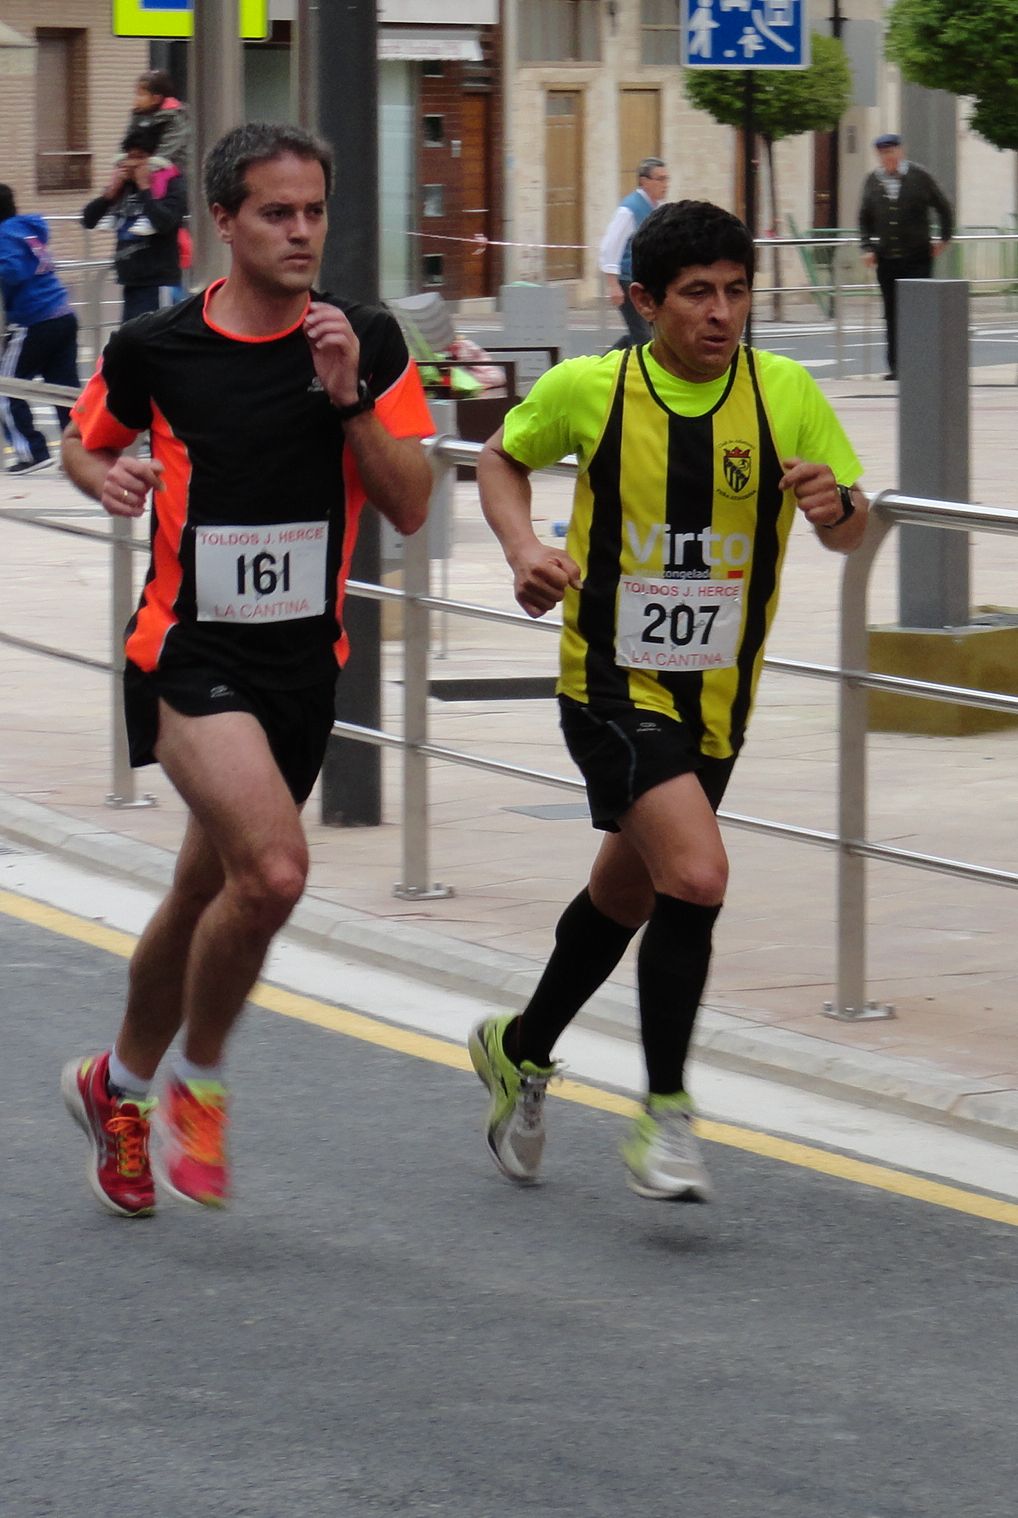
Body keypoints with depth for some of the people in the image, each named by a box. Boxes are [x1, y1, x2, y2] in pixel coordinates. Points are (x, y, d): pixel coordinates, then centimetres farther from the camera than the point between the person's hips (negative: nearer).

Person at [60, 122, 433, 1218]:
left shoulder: (368, 344, -1)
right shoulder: (153, 350, -6)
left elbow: (411, 507, -5)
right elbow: (85, 440, 14)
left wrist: (349, 396, -17)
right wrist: (107, 477, -9)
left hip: (304, 662, 4)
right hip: (190, 650, -4)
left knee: (207, 895, 16)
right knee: (272, 869, -24)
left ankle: (119, 1085, 41)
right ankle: (198, 1084, -1)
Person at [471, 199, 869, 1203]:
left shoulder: (786, 394, -6)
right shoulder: (585, 390, -9)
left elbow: (851, 534, 0)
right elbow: (503, 460, 10)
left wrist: (835, 504, -24)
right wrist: (523, 550, -8)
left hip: (716, 698, 4)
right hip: (612, 683, -4)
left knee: (625, 896, 20)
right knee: (696, 875, -23)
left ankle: (520, 1051, 45)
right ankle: (665, 1111, -10)